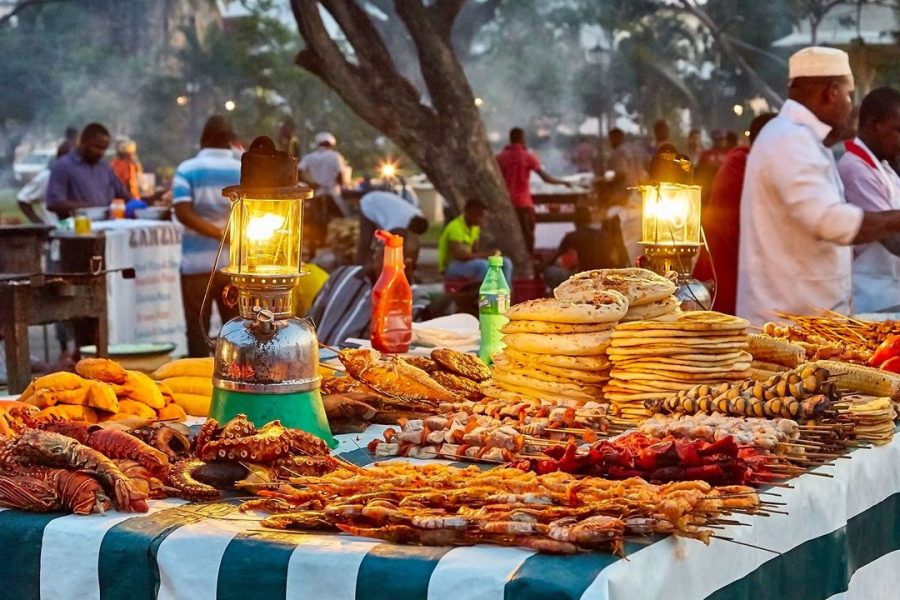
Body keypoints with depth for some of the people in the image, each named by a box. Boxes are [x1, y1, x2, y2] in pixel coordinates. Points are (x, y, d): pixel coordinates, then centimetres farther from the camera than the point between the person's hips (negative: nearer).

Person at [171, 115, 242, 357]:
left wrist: (219, 233, -14)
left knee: (198, 328, 5)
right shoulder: (244, 171, 2)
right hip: (235, 261, 2)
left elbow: (183, 213, -14)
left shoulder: (187, 170, -2)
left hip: (197, 262, -1)